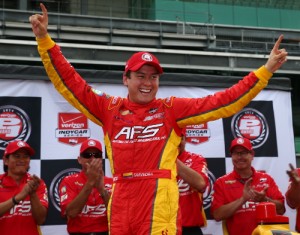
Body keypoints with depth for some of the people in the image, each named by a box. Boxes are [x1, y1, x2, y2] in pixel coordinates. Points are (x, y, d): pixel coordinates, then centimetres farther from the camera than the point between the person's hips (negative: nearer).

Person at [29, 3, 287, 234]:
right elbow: (69, 83, 11)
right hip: (120, 203, 3)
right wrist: (44, 39, 6)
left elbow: (222, 102, 4)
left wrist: (265, 71, 1)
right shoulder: (110, 108, 11)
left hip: (160, 204, -2)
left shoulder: (172, 109, 7)